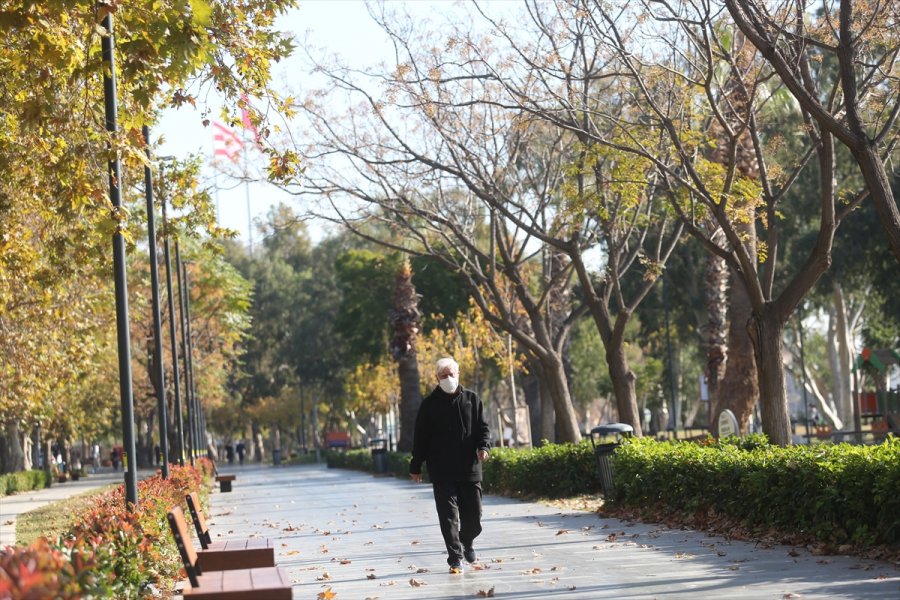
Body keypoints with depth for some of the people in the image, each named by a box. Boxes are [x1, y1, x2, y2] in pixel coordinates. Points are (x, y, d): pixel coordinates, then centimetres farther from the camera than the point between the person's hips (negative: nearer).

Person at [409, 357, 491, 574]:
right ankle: (455, 558, -2)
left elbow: (483, 427, 9)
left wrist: (483, 446, -11)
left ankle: (467, 542, 36)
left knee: (473, 512, 7)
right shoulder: (430, 403, 2)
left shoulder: (472, 399, 7)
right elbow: (420, 437, 5)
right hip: (441, 471, -2)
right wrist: (416, 465, 4)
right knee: (449, 515, -5)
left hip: (470, 468, 2)